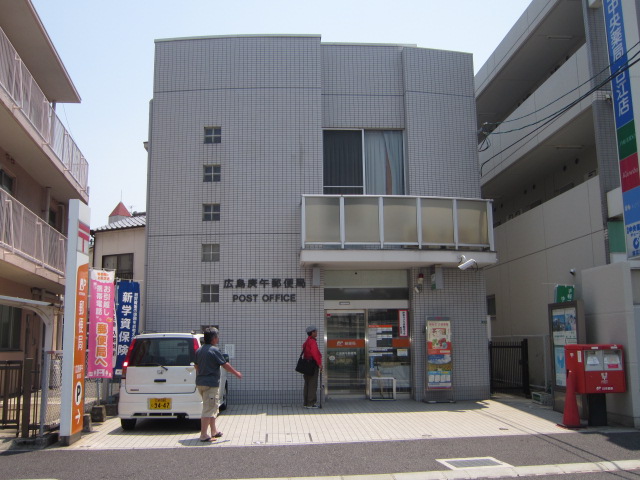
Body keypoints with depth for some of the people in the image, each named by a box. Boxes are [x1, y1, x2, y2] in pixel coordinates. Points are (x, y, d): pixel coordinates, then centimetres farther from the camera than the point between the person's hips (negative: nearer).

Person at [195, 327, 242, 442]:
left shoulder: (199, 350, 10)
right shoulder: (214, 350, -14)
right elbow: (225, 365, -10)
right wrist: (236, 373, 4)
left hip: (200, 383, 9)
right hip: (211, 384, -9)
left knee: (212, 407, 20)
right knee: (208, 409, -5)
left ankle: (214, 431, 28)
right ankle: (204, 435, -5)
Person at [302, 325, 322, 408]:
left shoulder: (306, 342, 17)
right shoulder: (312, 341, -12)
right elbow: (314, 353, -25)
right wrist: (319, 364, -22)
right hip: (313, 365, -9)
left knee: (307, 384, 11)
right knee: (313, 385, -7)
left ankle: (306, 403, 14)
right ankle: (311, 403, -7)